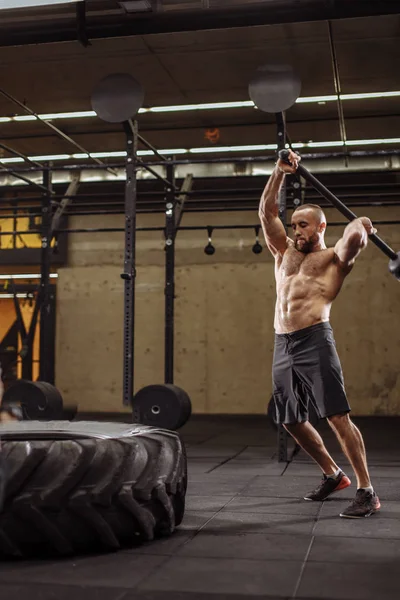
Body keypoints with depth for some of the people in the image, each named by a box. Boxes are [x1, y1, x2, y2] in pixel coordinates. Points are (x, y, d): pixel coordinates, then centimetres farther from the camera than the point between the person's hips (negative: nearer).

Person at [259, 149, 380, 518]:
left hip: (314, 342, -7)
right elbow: (266, 212, 17)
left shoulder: (335, 258, 5)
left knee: (338, 417, -11)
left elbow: (355, 238, -17)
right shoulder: (285, 253, 22)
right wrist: (280, 173, 13)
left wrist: (360, 224, 5)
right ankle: (333, 475, 30)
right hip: (283, 346, 7)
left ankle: (367, 492, -4)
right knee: (292, 421, 13)